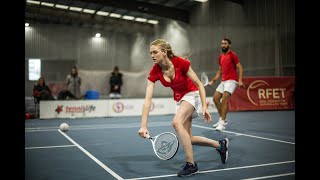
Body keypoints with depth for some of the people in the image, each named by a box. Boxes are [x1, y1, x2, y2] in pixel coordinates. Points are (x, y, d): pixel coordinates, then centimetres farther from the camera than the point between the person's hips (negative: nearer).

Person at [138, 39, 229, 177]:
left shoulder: (181, 63, -26)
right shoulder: (155, 72, -16)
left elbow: (199, 84, -16)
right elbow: (147, 100, -22)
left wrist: (204, 107, -23)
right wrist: (143, 126, -31)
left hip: (192, 94, -6)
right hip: (179, 99, 6)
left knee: (177, 122, -31)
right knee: (188, 138, 8)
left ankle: (191, 164, -19)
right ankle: (220, 144, 30)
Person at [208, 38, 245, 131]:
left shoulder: (232, 55, -6)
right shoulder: (221, 57, 15)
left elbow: (240, 68, -9)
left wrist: (240, 80, -21)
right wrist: (213, 80, 12)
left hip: (231, 80, -8)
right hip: (223, 81, 8)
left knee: (224, 99, -18)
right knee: (215, 98, 4)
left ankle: (222, 123, -14)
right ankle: (222, 119, 16)